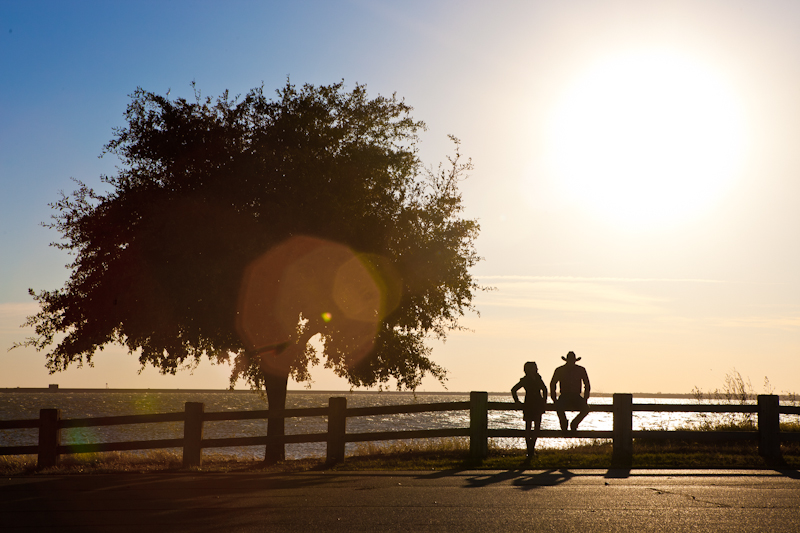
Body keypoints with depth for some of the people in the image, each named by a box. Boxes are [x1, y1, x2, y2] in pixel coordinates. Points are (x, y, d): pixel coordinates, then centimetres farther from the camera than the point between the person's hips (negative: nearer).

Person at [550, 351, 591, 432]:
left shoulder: (581, 370, 5)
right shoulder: (559, 370, 2)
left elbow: (587, 386, 10)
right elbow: (553, 385, 7)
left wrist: (585, 400, -1)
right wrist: (554, 399, -4)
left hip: (576, 397, 1)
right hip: (564, 397, -1)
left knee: (586, 409, -28)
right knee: (559, 407, -35)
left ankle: (574, 424, -1)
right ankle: (564, 426, -6)